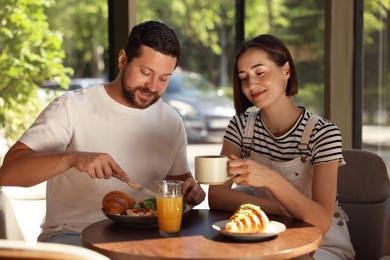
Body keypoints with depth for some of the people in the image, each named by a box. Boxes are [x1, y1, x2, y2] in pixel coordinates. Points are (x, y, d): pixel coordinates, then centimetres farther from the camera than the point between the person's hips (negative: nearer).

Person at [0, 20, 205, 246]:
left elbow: (179, 179, 20)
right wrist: (71, 158, -33)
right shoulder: (72, 107, -9)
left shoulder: (171, 122, 7)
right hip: (73, 235, -5)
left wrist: (191, 189, -5)